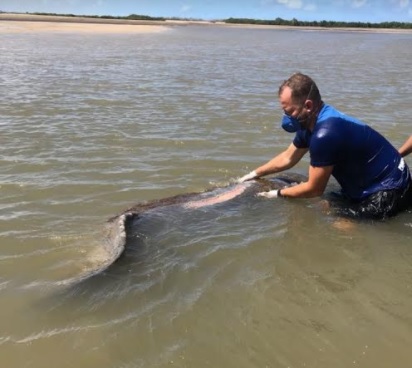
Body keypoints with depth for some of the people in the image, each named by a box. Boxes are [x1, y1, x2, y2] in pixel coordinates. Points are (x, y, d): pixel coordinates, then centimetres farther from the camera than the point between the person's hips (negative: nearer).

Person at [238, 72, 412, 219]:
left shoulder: (324, 133, -31)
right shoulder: (310, 122, -1)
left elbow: (314, 189, -19)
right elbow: (287, 158, 15)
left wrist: (277, 194, -6)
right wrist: (253, 175, 15)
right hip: (366, 185, 9)